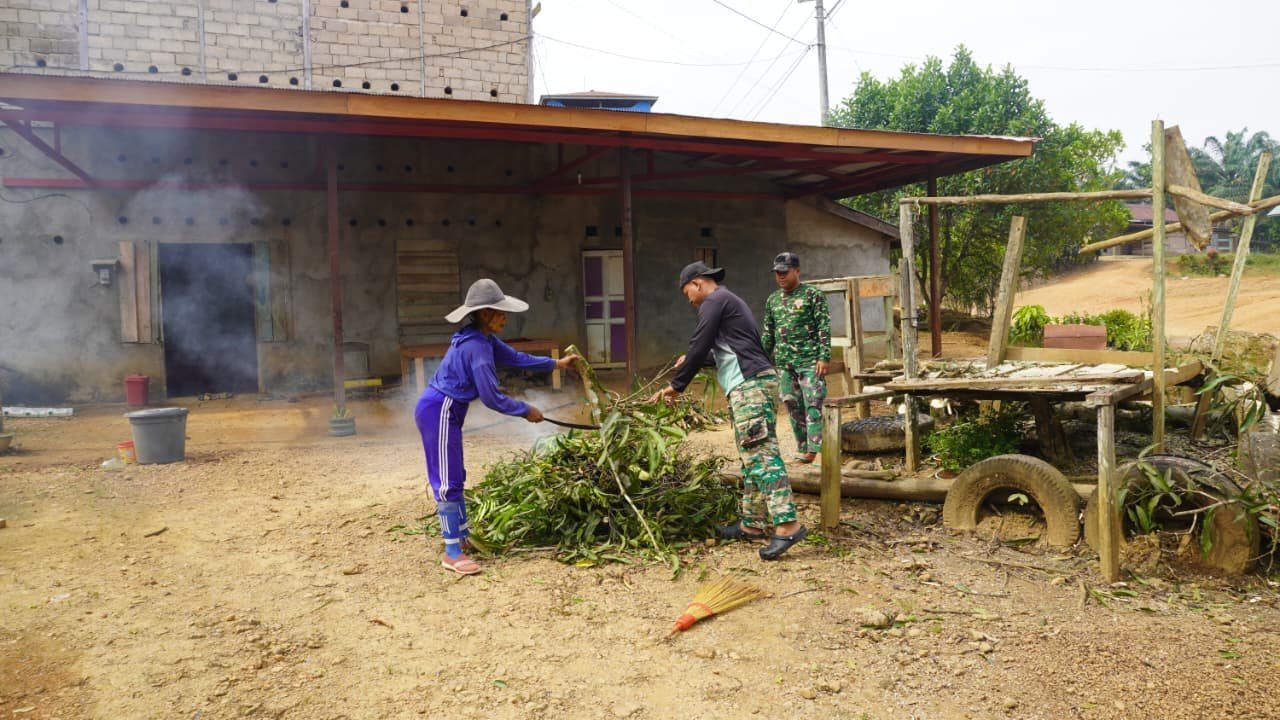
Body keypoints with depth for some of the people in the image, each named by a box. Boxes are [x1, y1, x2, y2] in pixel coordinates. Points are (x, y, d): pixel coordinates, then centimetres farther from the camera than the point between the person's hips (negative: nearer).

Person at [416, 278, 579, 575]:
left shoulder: (483, 339, 8)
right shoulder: (476, 347, -22)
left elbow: (515, 357, 20)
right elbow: (491, 397, -21)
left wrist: (556, 364, 23)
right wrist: (527, 411, -8)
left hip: (442, 411, 10)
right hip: (439, 413, -10)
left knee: (454, 478, 16)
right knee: (448, 482, -6)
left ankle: (461, 539, 26)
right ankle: (451, 553, 0)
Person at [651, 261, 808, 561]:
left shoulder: (714, 301, -4)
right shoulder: (728, 301, 27)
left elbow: (699, 346, -8)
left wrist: (676, 385, 1)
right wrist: (690, 360, 44)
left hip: (750, 384, -11)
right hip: (751, 384, 11)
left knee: (761, 454, -16)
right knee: (751, 457, 12)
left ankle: (787, 525, -21)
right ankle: (753, 524, 17)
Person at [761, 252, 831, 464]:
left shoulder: (813, 295, -2)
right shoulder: (772, 300, 14)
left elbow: (824, 328, -7)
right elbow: (767, 333, 18)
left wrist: (824, 357, -14)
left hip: (809, 360, -6)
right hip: (783, 362, 6)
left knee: (813, 404, -9)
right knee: (793, 406, 7)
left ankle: (813, 449, -12)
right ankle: (802, 448, 14)